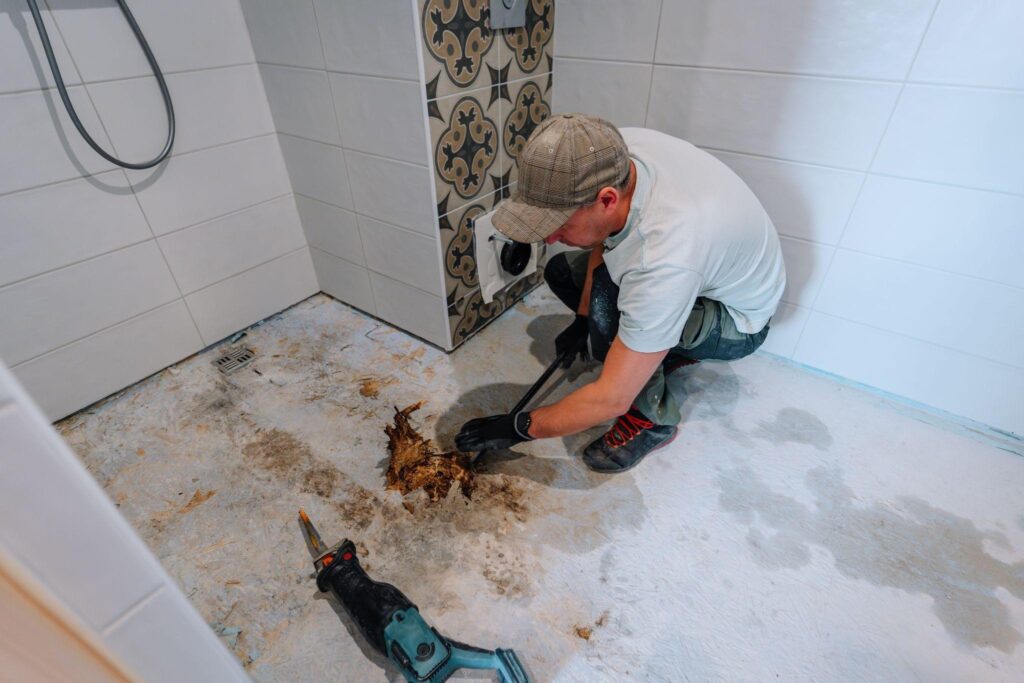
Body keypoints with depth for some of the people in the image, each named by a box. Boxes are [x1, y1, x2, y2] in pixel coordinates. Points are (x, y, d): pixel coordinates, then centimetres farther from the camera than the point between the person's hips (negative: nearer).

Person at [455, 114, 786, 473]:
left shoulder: (665, 261, -44)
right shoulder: (612, 153, -24)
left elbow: (611, 399, -36)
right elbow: (602, 239, -3)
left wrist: (518, 427, -24)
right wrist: (582, 320, -1)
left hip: (737, 318, -7)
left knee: (609, 300, -36)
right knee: (560, 271, 7)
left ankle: (653, 418, -10)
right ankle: (660, 349, 12)